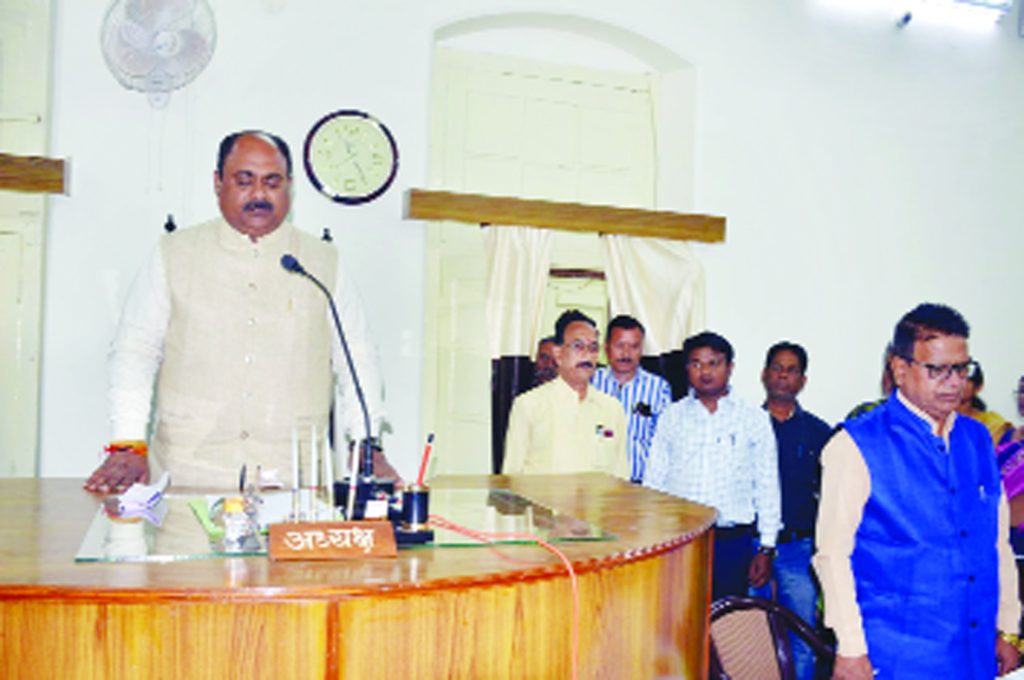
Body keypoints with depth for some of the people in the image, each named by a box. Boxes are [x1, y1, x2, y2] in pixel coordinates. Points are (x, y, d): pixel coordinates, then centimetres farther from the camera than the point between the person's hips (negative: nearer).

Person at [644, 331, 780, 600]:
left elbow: (767, 486, 6)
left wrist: (767, 548, 3)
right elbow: (653, 480, 11)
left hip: (733, 541, -1)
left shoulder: (754, 419, 6)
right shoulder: (671, 417, 9)